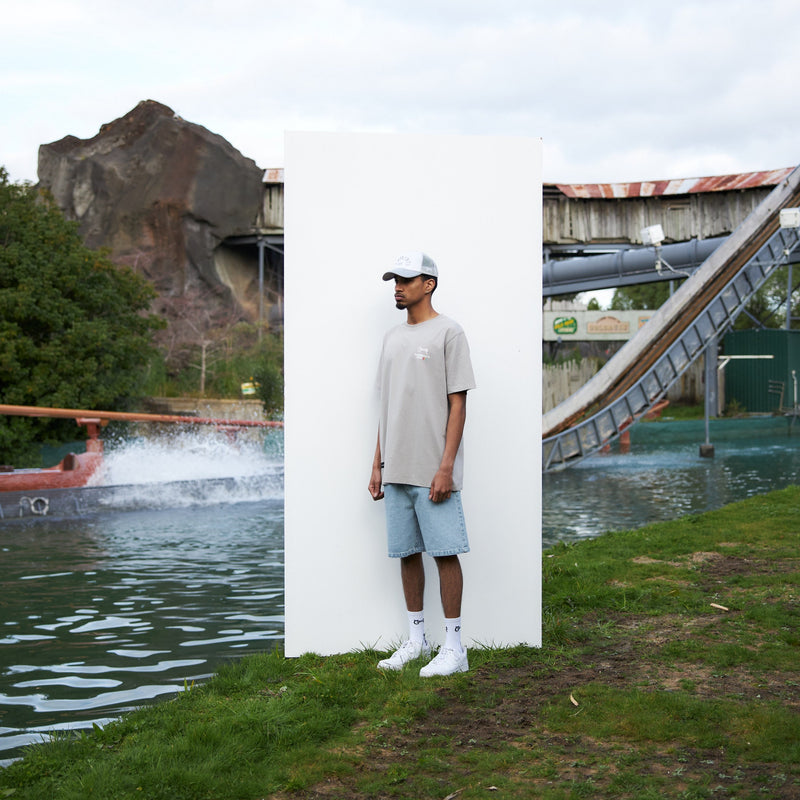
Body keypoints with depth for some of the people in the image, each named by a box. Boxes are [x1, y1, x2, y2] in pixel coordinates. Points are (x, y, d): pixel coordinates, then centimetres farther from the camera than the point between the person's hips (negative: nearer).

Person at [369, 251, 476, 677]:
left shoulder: (447, 332, -5)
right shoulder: (392, 338, 17)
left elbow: (457, 404, -10)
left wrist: (446, 467, -16)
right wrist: (377, 465, 15)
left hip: (432, 470, -7)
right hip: (396, 470, 7)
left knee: (445, 552, -5)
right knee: (406, 553, 11)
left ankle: (454, 647, 1)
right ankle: (416, 639, 21)